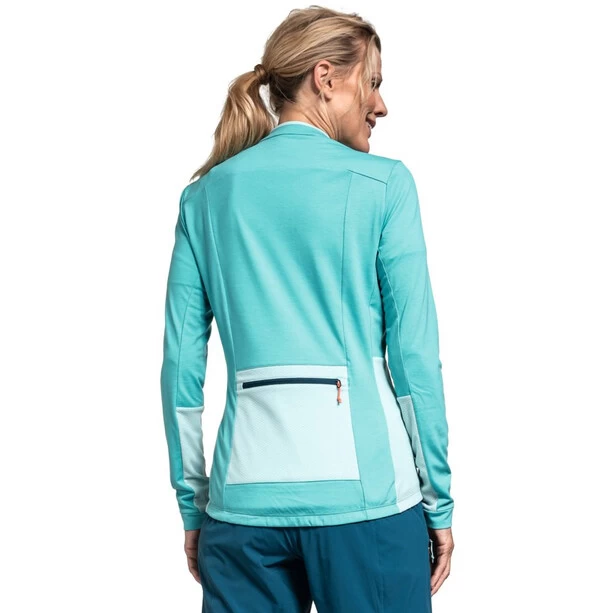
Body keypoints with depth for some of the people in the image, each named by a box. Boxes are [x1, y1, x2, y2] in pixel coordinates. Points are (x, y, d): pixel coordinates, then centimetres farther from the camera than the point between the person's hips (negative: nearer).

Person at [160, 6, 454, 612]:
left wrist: (191, 505, 14)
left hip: (246, 492, 4)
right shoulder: (382, 182, -2)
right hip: (361, 487, -3)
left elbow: (181, 363, 6)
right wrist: (439, 500, 3)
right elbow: (415, 354, -5)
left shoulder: (206, 194, 8)